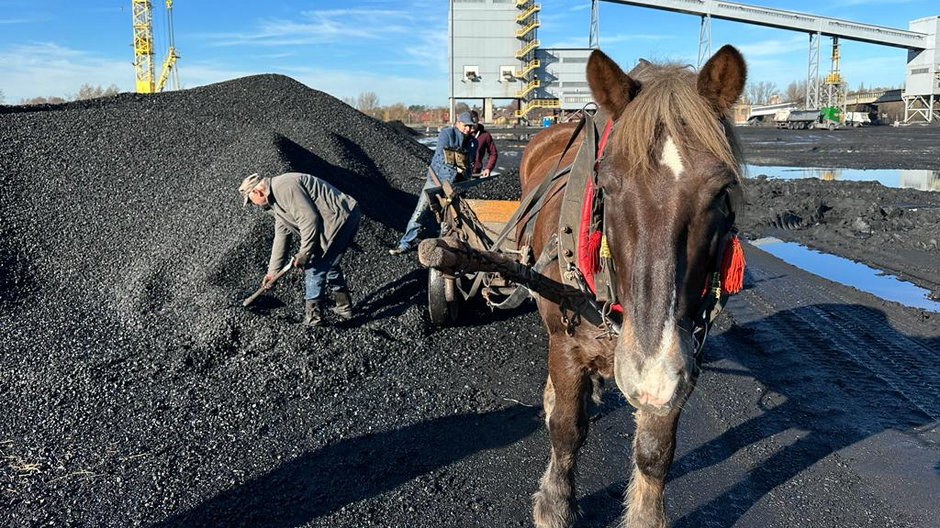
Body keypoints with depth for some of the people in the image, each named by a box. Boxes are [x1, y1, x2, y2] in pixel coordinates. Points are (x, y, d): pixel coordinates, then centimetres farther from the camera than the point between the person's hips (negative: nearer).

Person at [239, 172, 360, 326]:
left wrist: (304, 253, -15)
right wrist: (273, 271, 23)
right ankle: (344, 307, 35)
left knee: (315, 267, -4)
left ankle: (313, 316, 7)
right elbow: (281, 236, 23)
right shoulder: (275, 202, 20)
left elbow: (309, 219, -21)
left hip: (340, 219, -11)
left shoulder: (283, 187, -15)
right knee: (328, 264, 23)